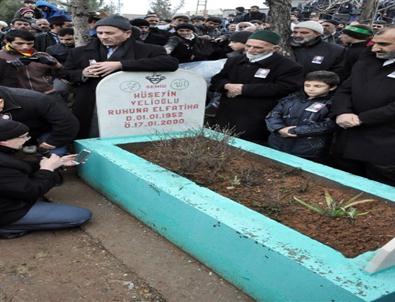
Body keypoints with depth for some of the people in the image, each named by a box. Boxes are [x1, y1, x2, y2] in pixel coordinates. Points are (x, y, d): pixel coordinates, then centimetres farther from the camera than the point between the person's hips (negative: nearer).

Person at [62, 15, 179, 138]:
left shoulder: (146, 50, -2)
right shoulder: (80, 52, 9)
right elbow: (63, 75, 19)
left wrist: (120, 64, -20)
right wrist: (82, 74, -8)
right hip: (90, 110, 3)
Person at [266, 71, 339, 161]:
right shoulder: (291, 99, 12)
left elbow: (326, 126, -17)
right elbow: (273, 114, 6)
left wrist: (292, 131, -15)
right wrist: (280, 129, -18)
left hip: (308, 154, -5)